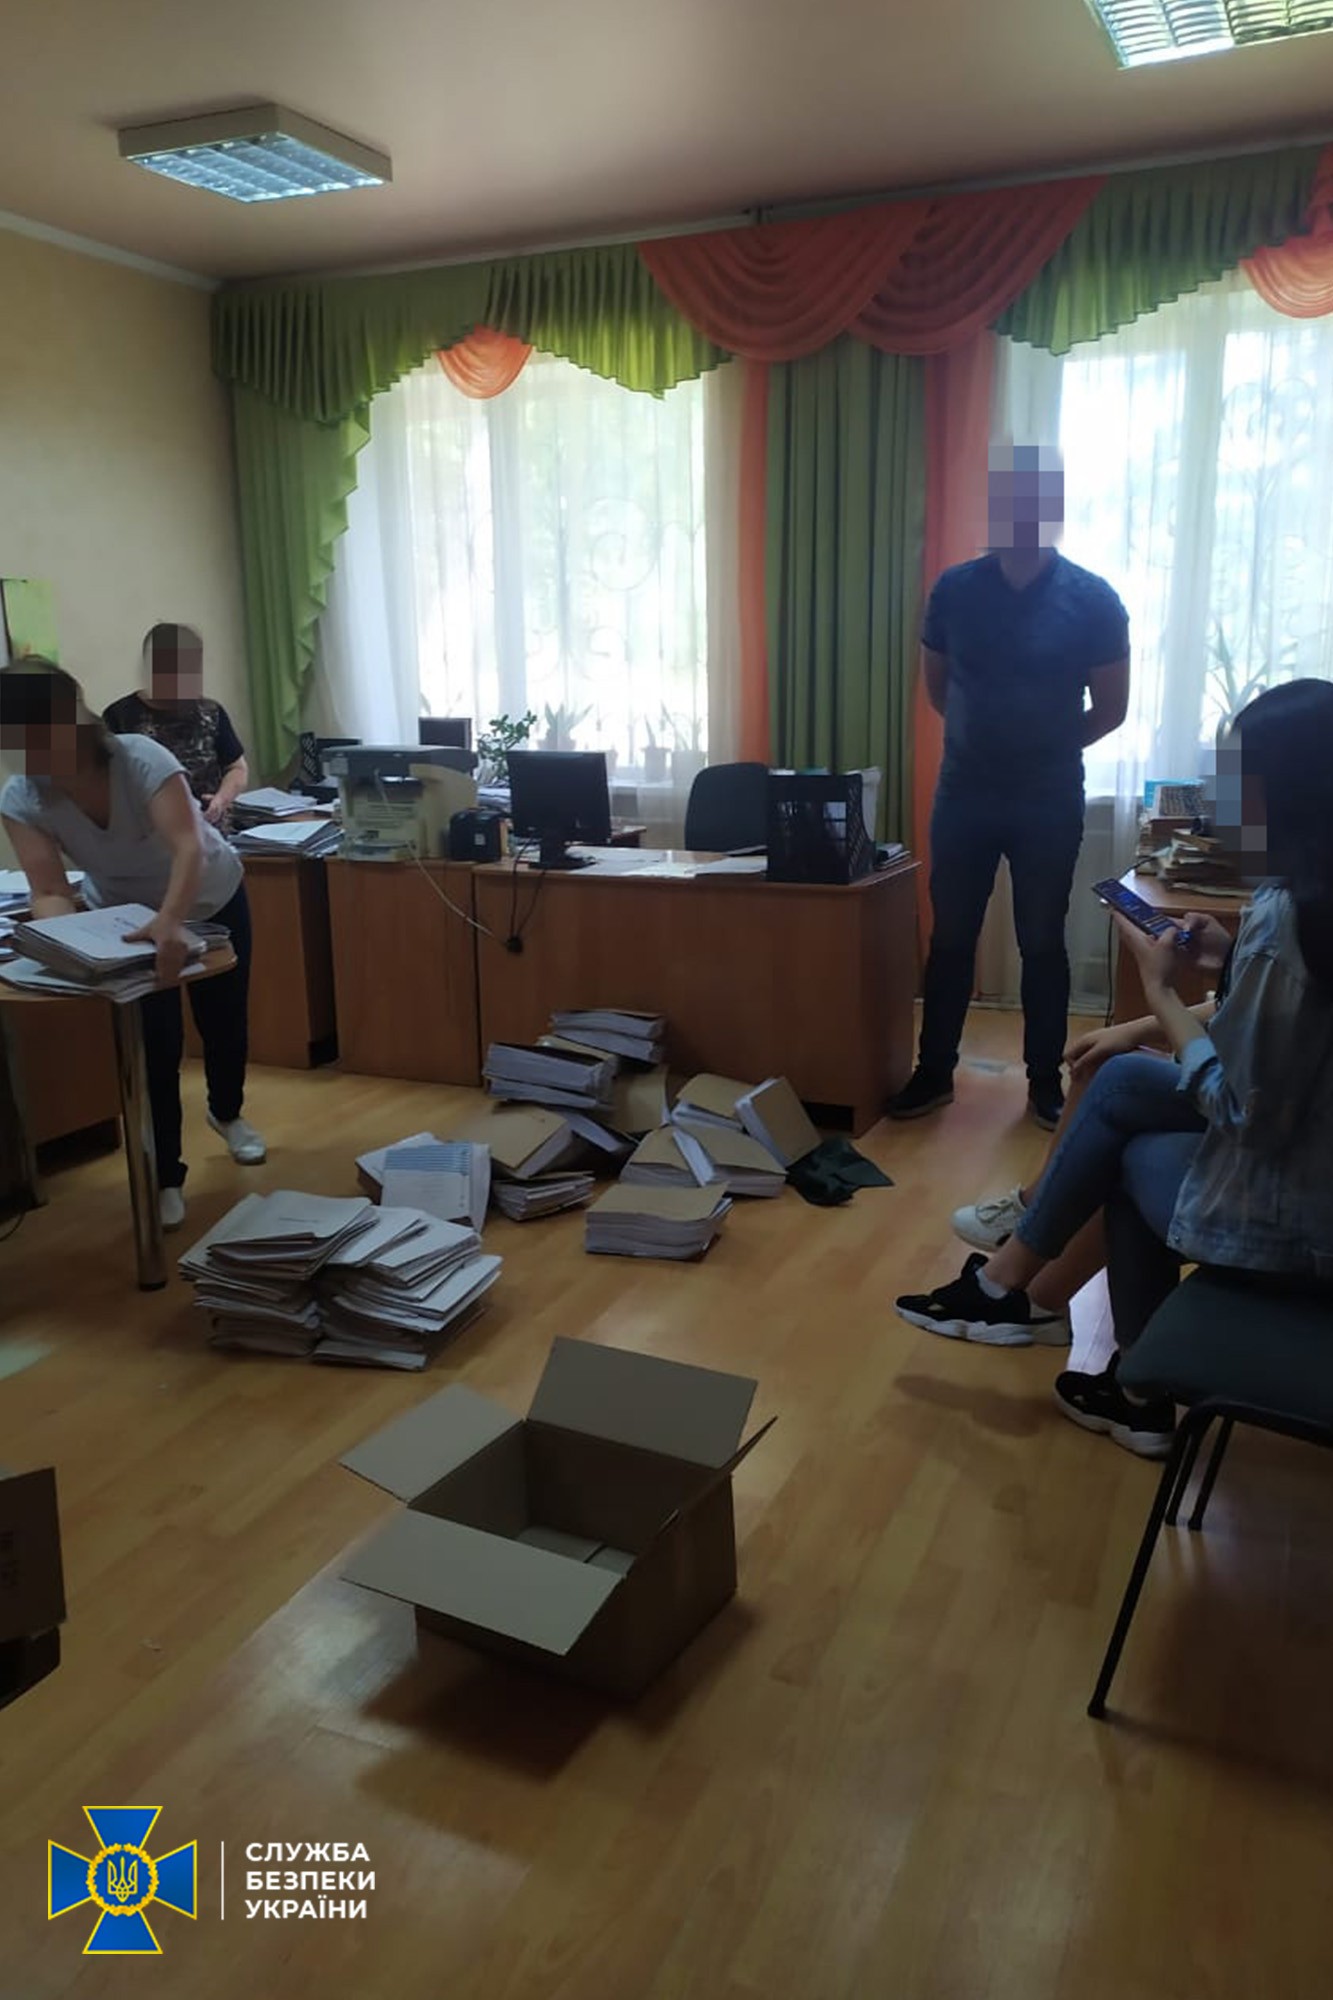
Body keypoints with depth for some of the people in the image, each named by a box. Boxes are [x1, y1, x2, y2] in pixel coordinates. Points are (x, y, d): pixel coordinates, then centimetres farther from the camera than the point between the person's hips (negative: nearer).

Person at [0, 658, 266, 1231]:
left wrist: (172, 921, -67)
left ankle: (228, 1113, 44)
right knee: (154, 1042, -5)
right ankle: (165, 1178, 9)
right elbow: (49, 892, -31)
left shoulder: (141, 759, -37)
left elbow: (188, 847, -49)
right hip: (125, 915, 2)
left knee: (224, 1021, 13)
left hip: (211, 900, -1)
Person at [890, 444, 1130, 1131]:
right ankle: (934, 1073, 22)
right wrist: (985, 736, 9)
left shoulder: (1092, 599, -7)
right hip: (963, 793, 2)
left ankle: (1045, 1081, 22)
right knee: (950, 939, 9)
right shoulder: (955, 589, -1)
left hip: (1050, 799, -2)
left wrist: (1048, 748, 7)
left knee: (1041, 944, 8)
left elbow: (1111, 709, 0)